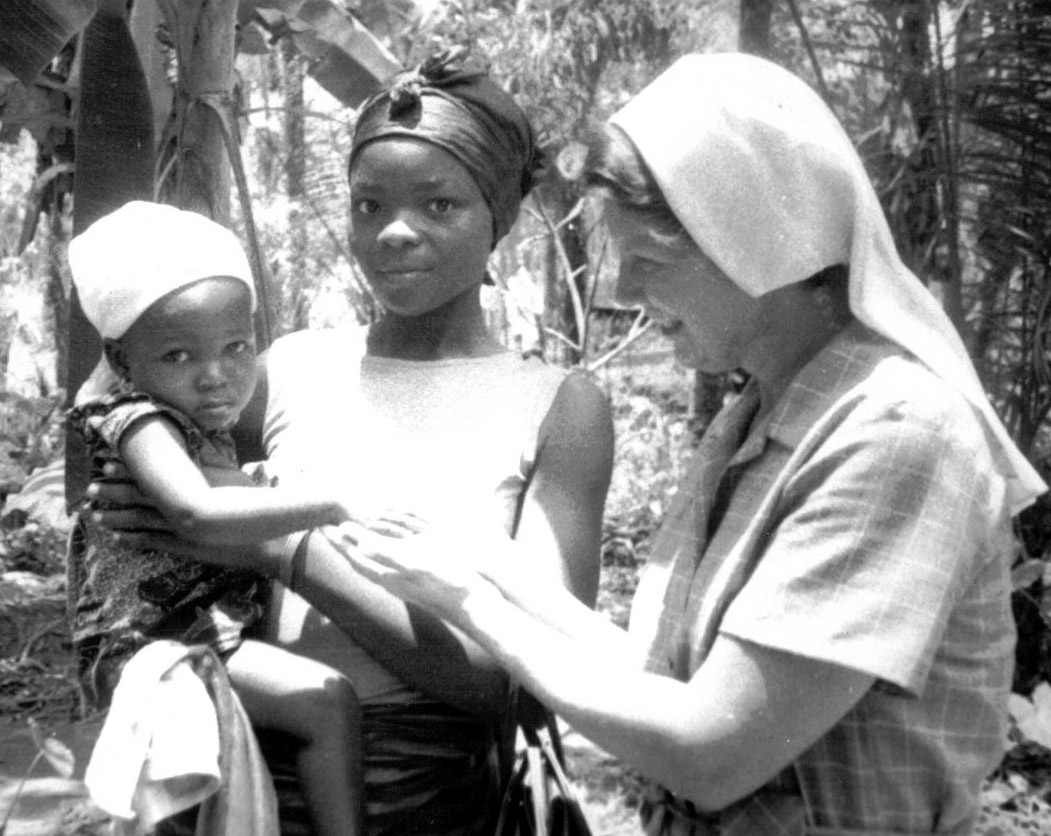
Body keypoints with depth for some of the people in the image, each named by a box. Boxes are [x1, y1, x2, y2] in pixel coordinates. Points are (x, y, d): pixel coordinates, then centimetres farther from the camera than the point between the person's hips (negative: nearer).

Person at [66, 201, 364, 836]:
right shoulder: (140, 418, -18)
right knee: (329, 701, -25)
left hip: (207, 634, 10)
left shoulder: (206, 427, 11)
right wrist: (329, 505, -38)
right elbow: (198, 512, -36)